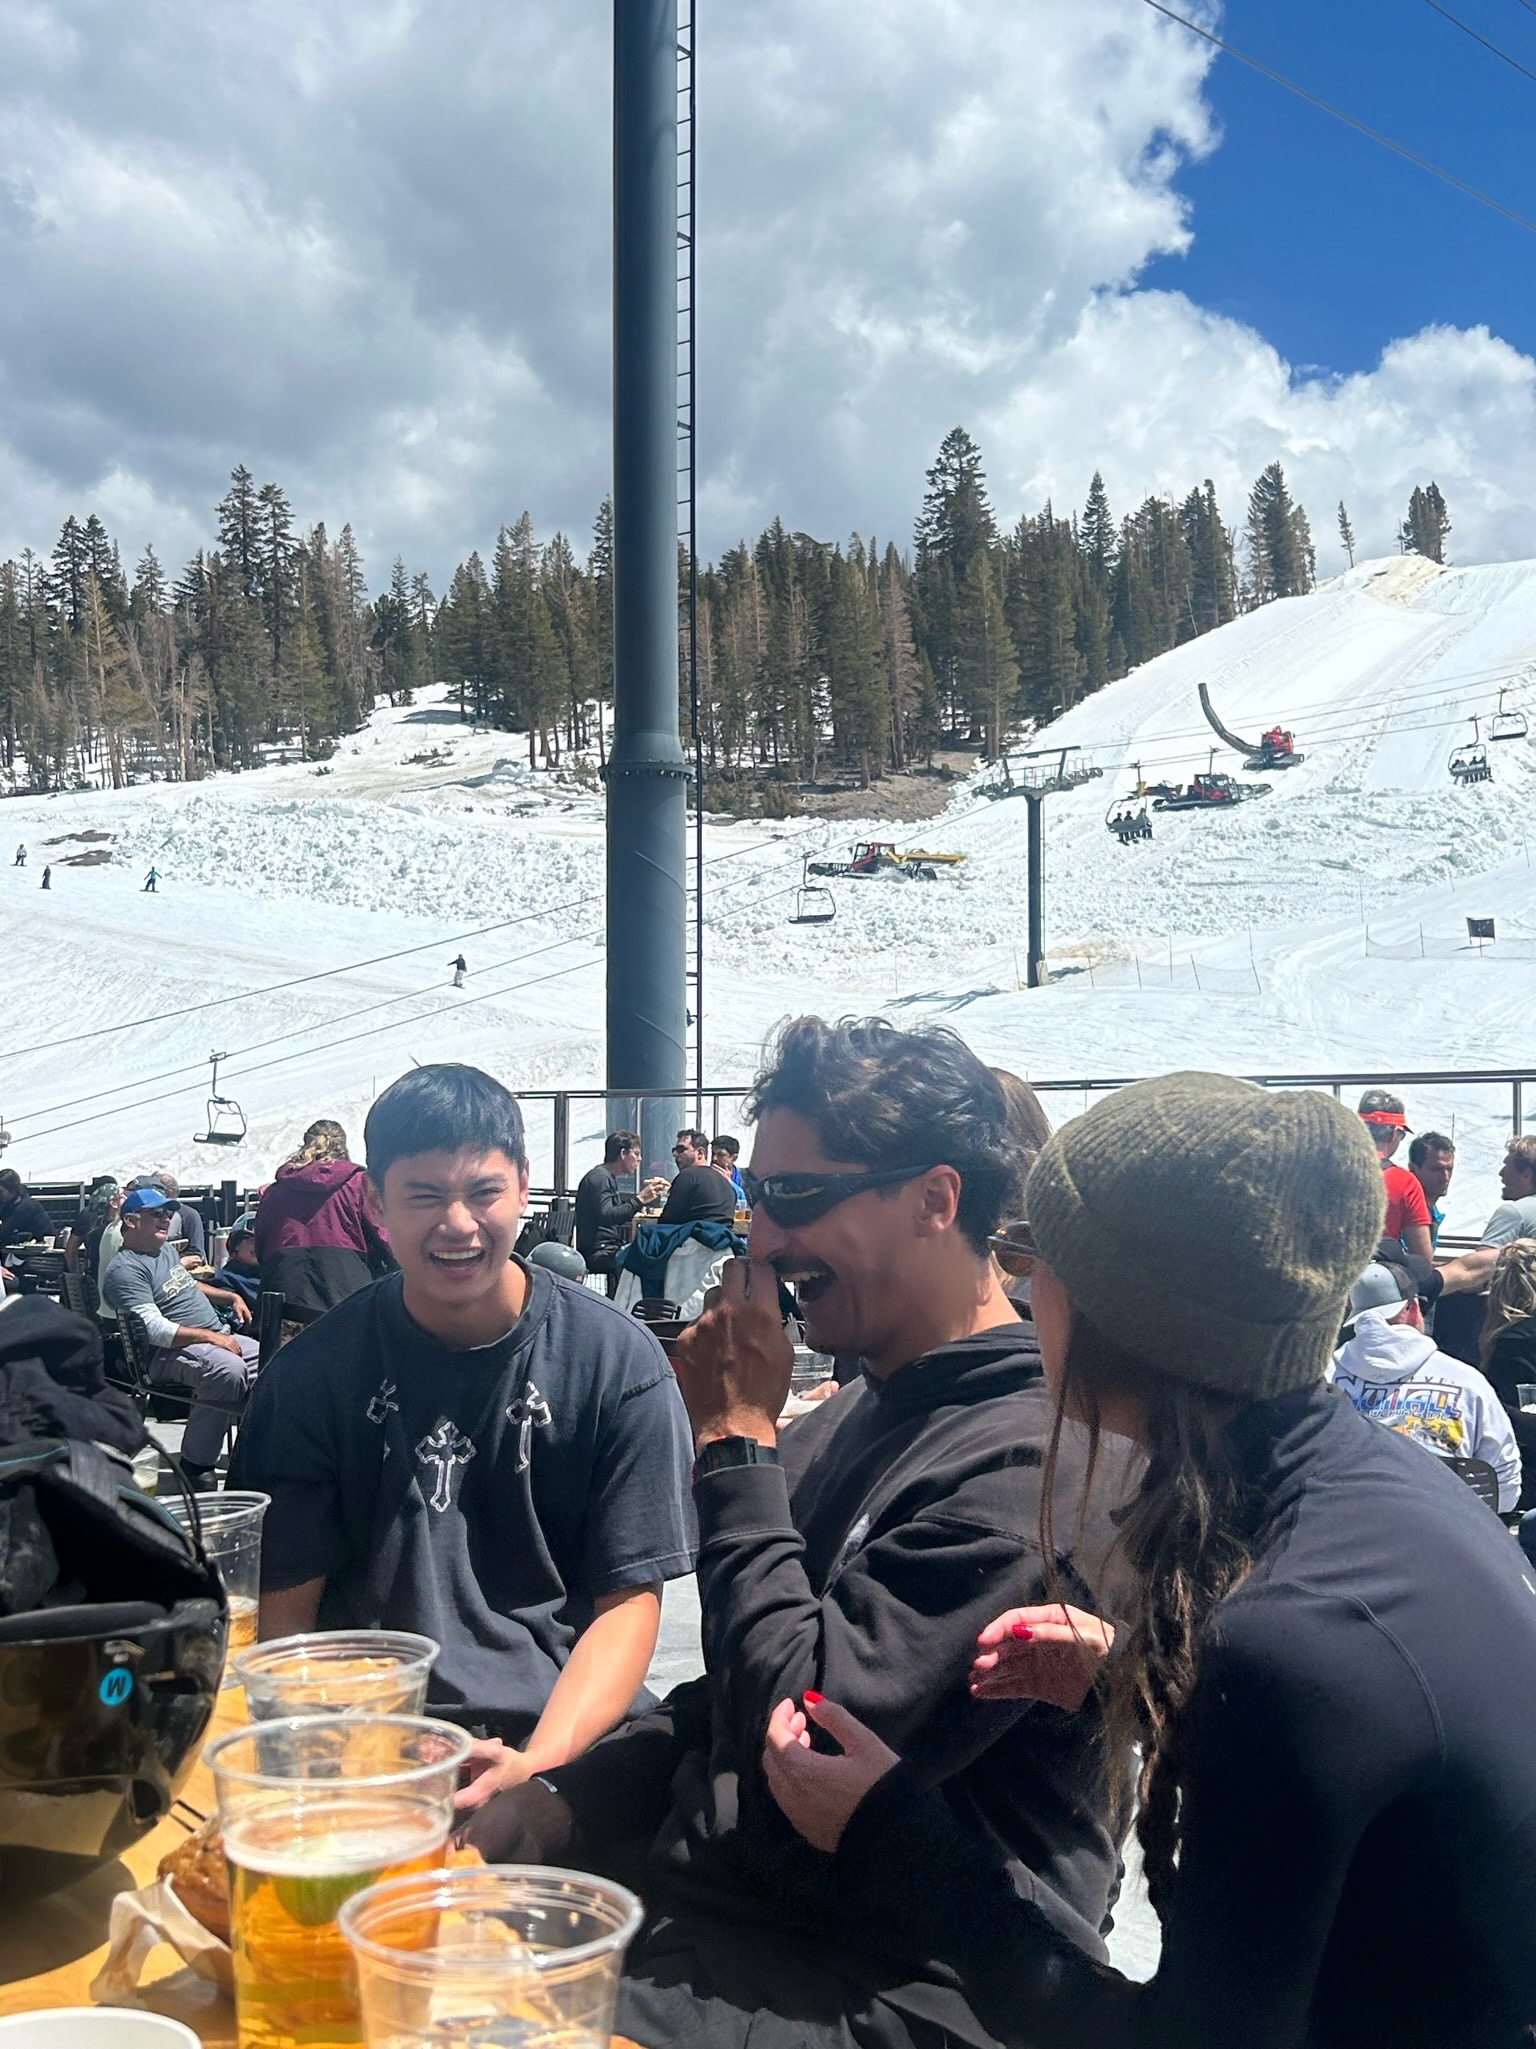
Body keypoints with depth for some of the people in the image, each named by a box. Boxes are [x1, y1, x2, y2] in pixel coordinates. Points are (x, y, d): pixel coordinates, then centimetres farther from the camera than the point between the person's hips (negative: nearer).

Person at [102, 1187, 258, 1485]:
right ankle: (195, 1465, -26)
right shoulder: (126, 1269, -12)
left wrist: (230, 1296, 26)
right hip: (170, 1351, -10)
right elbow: (155, 1330, -21)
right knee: (229, 1369, -36)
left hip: (218, 1338, 10)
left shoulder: (166, 1248, 19)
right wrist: (210, 1336, -23)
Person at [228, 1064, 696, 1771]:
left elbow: (627, 1601, 1)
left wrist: (538, 1760, -16)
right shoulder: (313, 1371, 3)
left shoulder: (618, 1362, 2)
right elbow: (284, 1605, 4)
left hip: (563, 1732, 0)